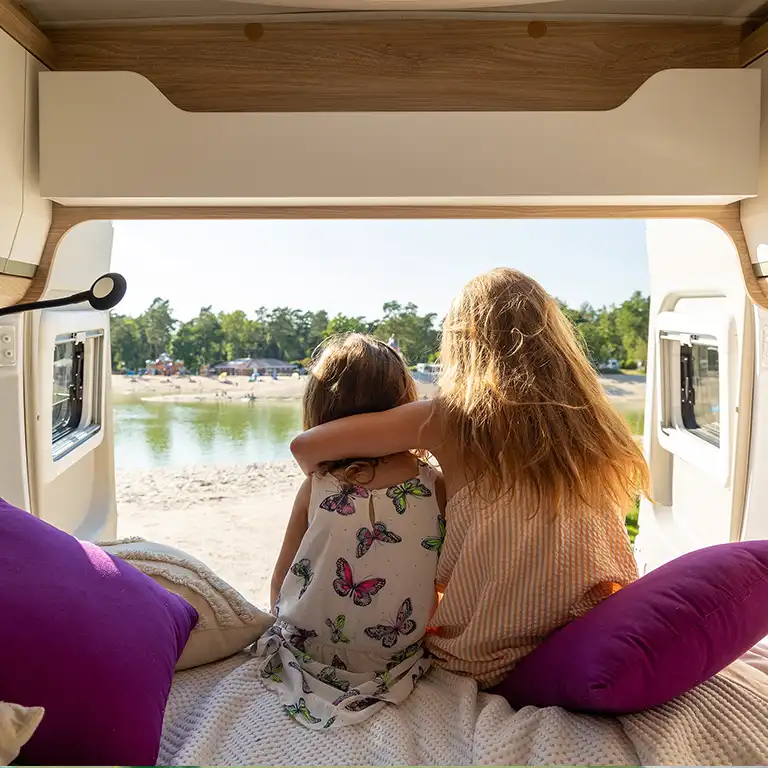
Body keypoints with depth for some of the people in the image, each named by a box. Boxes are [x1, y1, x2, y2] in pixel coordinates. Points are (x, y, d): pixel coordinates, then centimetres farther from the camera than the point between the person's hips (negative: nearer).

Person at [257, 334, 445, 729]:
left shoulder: (315, 486, -14)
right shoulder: (434, 484, -13)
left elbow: (280, 581, -4)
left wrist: (285, 620, 16)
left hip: (309, 651, 1)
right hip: (400, 652, 0)